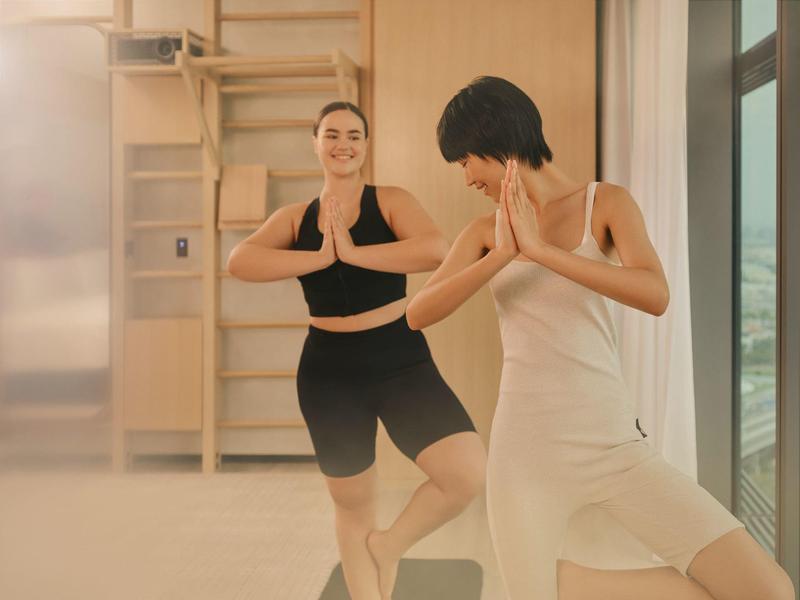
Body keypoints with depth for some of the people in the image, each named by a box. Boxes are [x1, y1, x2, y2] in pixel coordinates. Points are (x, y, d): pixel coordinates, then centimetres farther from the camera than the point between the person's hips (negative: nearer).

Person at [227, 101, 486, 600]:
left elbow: (437, 250, -23)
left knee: (471, 474, -17)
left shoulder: (390, 202, -2)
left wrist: (353, 252, -20)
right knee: (353, 506, 14)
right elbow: (239, 262, -15)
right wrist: (321, 256, -20)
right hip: (329, 372, 2)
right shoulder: (294, 218, 4)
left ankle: (391, 545, 11)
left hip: (402, 362, -1)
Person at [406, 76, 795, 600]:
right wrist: (503, 254, -19)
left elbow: (656, 296, -17)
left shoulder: (606, 203, 1)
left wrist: (540, 248, -22)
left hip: (614, 444, -1)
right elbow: (418, 315, -7)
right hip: (528, 449, 1)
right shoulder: (486, 231, 7)